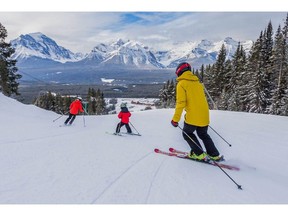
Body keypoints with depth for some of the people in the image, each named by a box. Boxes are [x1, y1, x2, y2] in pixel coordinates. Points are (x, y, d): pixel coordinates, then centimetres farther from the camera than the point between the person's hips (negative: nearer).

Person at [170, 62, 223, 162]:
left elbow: (180, 102, -16)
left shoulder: (181, 83, -7)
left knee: (187, 133, 16)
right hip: (204, 115, 7)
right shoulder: (197, 82, 14)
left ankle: (199, 154, 11)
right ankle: (215, 155, 24)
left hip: (193, 116, -7)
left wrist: (175, 119, -13)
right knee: (203, 134, 24)